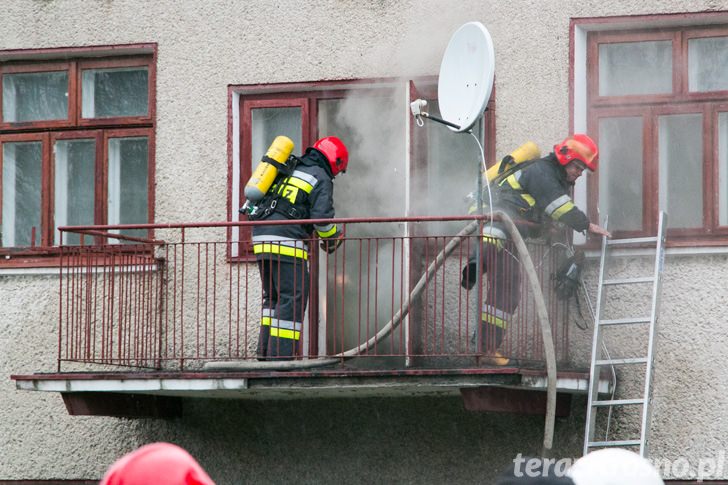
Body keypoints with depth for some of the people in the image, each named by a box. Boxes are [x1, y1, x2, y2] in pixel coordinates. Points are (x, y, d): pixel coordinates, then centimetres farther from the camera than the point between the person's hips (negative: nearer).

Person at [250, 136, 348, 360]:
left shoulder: (287, 171, 23)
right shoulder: (321, 179, 1)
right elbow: (322, 217, -11)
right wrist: (333, 238, 9)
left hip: (262, 239, 8)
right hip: (287, 242, -7)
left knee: (273, 298, 16)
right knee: (293, 299, -5)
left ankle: (265, 352, 8)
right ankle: (280, 356, -11)